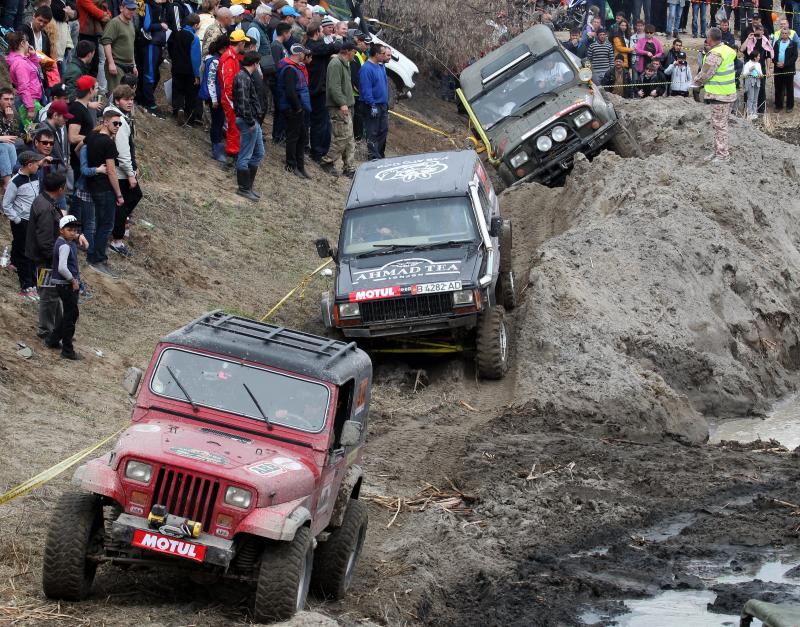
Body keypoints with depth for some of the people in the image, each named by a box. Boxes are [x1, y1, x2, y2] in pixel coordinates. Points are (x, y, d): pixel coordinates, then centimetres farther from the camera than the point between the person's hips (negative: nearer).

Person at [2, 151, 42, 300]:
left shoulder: (35, 178, 6)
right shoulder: (15, 182, -16)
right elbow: (6, 205, -12)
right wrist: (17, 220, -13)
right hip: (21, 224, -7)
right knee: (24, 255, -2)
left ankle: (33, 284, 16)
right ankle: (26, 288, 3)